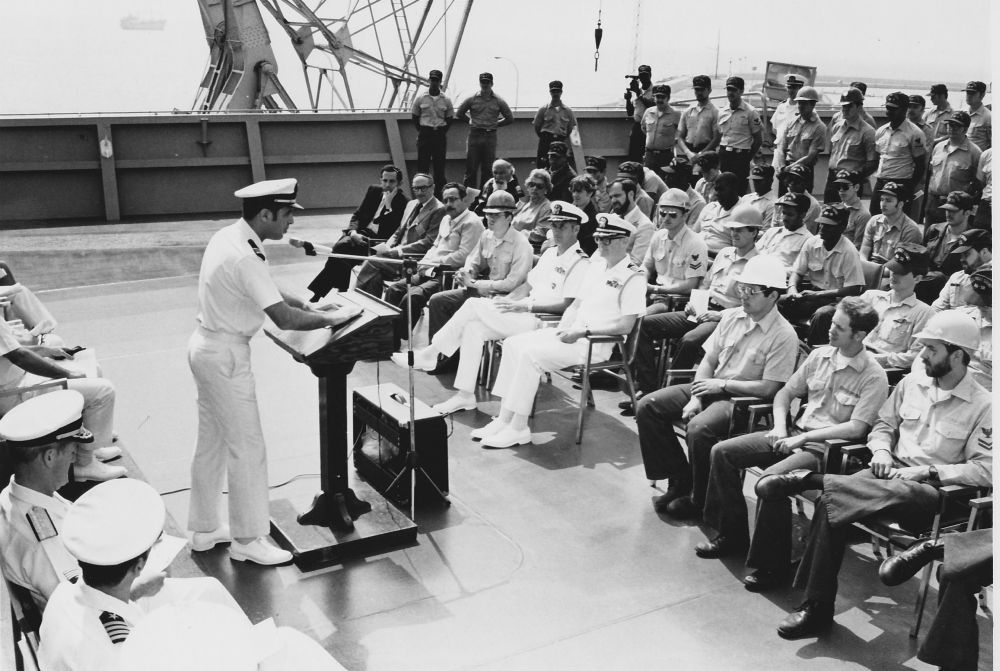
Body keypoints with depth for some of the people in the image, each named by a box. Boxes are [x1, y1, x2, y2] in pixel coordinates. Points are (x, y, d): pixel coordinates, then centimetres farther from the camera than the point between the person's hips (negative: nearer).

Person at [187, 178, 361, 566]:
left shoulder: (229, 236, 4)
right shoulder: (245, 257, -25)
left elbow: (266, 292, 15)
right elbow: (284, 319, -28)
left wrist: (309, 306, 7)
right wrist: (330, 319, -15)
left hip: (206, 347, 10)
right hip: (226, 356, -10)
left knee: (211, 443, 18)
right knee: (247, 449, 1)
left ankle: (204, 529, 31)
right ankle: (247, 541, 13)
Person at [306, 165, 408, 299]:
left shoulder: (402, 201, -3)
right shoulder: (374, 191, 13)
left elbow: (393, 231, -12)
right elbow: (357, 214, 13)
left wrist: (388, 204, -17)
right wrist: (353, 232, -7)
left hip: (378, 241, -5)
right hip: (362, 233, 5)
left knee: (340, 247, -25)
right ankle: (342, 291, -18)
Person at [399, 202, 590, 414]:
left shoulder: (580, 263, -8)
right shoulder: (550, 253, 20)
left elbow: (566, 306, -16)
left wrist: (525, 306, -18)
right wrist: (506, 301, 3)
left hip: (546, 321, -8)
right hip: (525, 313, 8)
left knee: (474, 307, -18)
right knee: (473, 326, -12)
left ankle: (430, 353, -6)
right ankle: (465, 395, -9)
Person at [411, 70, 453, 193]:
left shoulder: (446, 100, 5)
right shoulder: (420, 99, 2)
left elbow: (449, 119, 11)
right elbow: (415, 117, 7)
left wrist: (442, 132, 2)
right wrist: (421, 132, 2)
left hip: (440, 134, 1)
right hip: (424, 134, -1)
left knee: (439, 164, 2)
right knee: (422, 164, -2)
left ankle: (439, 194, 8)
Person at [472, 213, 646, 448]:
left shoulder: (633, 277, -11)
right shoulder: (597, 266, 15)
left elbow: (625, 326, -16)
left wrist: (583, 331, -17)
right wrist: (563, 329, 2)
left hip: (595, 344, -9)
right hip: (572, 333, 9)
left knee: (530, 354, -24)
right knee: (513, 343, -4)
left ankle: (518, 429, -16)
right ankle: (505, 419, -5)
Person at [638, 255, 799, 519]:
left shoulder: (784, 335, -14)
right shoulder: (731, 317, 6)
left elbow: (769, 388, -17)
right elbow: (708, 361, 8)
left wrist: (722, 384, -14)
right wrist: (695, 398, -6)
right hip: (711, 389, 8)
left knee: (698, 429, -35)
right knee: (647, 407, -6)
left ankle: (699, 501, -9)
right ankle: (680, 480, 2)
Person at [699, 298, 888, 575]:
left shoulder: (873, 376, -11)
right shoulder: (820, 355, 9)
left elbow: (856, 428, -18)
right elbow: (785, 393, 15)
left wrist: (803, 438, -19)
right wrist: (780, 427, -3)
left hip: (827, 446, -7)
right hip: (793, 432, 7)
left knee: (772, 477, -34)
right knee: (722, 452, -5)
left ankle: (771, 565, -17)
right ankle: (732, 535, 7)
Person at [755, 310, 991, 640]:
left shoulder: (982, 406, -6)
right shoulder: (912, 382, 10)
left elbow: (985, 469, -12)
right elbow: (883, 424, 20)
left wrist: (927, 471, -18)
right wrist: (881, 451, -1)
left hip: (932, 491, -5)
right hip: (892, 472, 5)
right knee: (831, 504, -25)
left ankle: (808, 479, -22)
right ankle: (818, 608, -20)